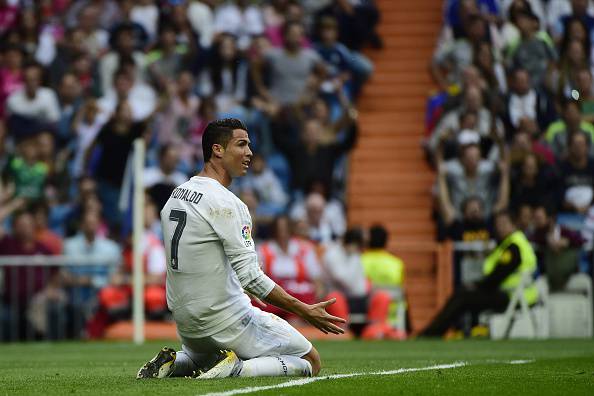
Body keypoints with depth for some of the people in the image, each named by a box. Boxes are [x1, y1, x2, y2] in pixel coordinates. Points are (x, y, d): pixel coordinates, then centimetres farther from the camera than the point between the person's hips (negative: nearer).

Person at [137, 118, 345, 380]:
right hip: (225, 322, -8)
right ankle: (234, 368, -15)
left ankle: (172, 363, 7)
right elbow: (250, 277, -23)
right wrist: (304, 311, -20)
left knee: (201, 358, 40)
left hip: (185, 324, 8)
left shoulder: (175, 197, 9)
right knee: (311, 362, 1)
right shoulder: (225, 203, -18)